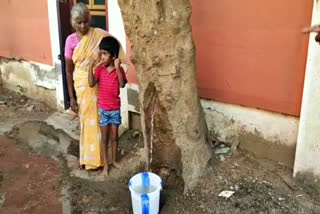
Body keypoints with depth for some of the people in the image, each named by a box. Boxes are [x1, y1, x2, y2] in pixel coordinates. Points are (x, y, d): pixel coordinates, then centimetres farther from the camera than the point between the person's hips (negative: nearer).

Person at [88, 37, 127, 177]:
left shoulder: (119, 69, -8)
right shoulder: (99, 69, -4)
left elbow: (122, 85, -24)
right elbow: (91, 84, -15)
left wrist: (117, 68, -31)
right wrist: (91, 67, -23)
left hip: (115, 109, -1)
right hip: (102, 108, 1)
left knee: (114, 136, 13)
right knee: (104, 138, 10)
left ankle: (114, 160, 32)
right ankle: (105, 164, 22)